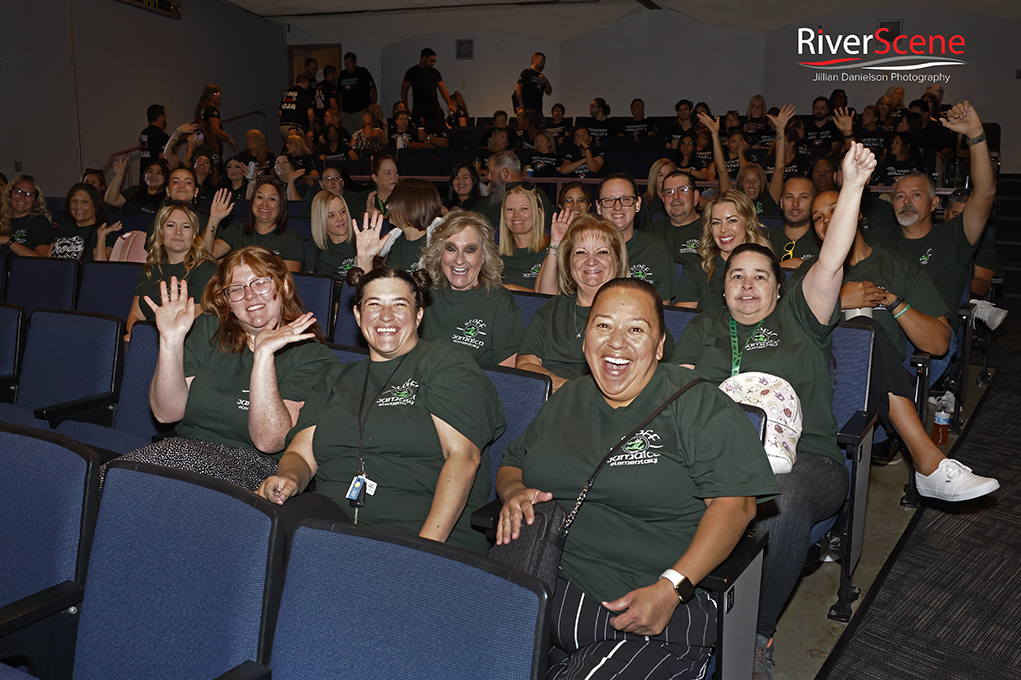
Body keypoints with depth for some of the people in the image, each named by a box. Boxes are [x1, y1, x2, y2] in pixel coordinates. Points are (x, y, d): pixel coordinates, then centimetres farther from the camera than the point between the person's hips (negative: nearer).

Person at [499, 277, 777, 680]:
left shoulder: (700, 405, 0)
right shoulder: (565, 401, 17)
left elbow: (734, 503, -8)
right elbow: (511, 463, 26)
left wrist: (671, 588, -19)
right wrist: (513, 492, 1)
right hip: (543, 595, 4)